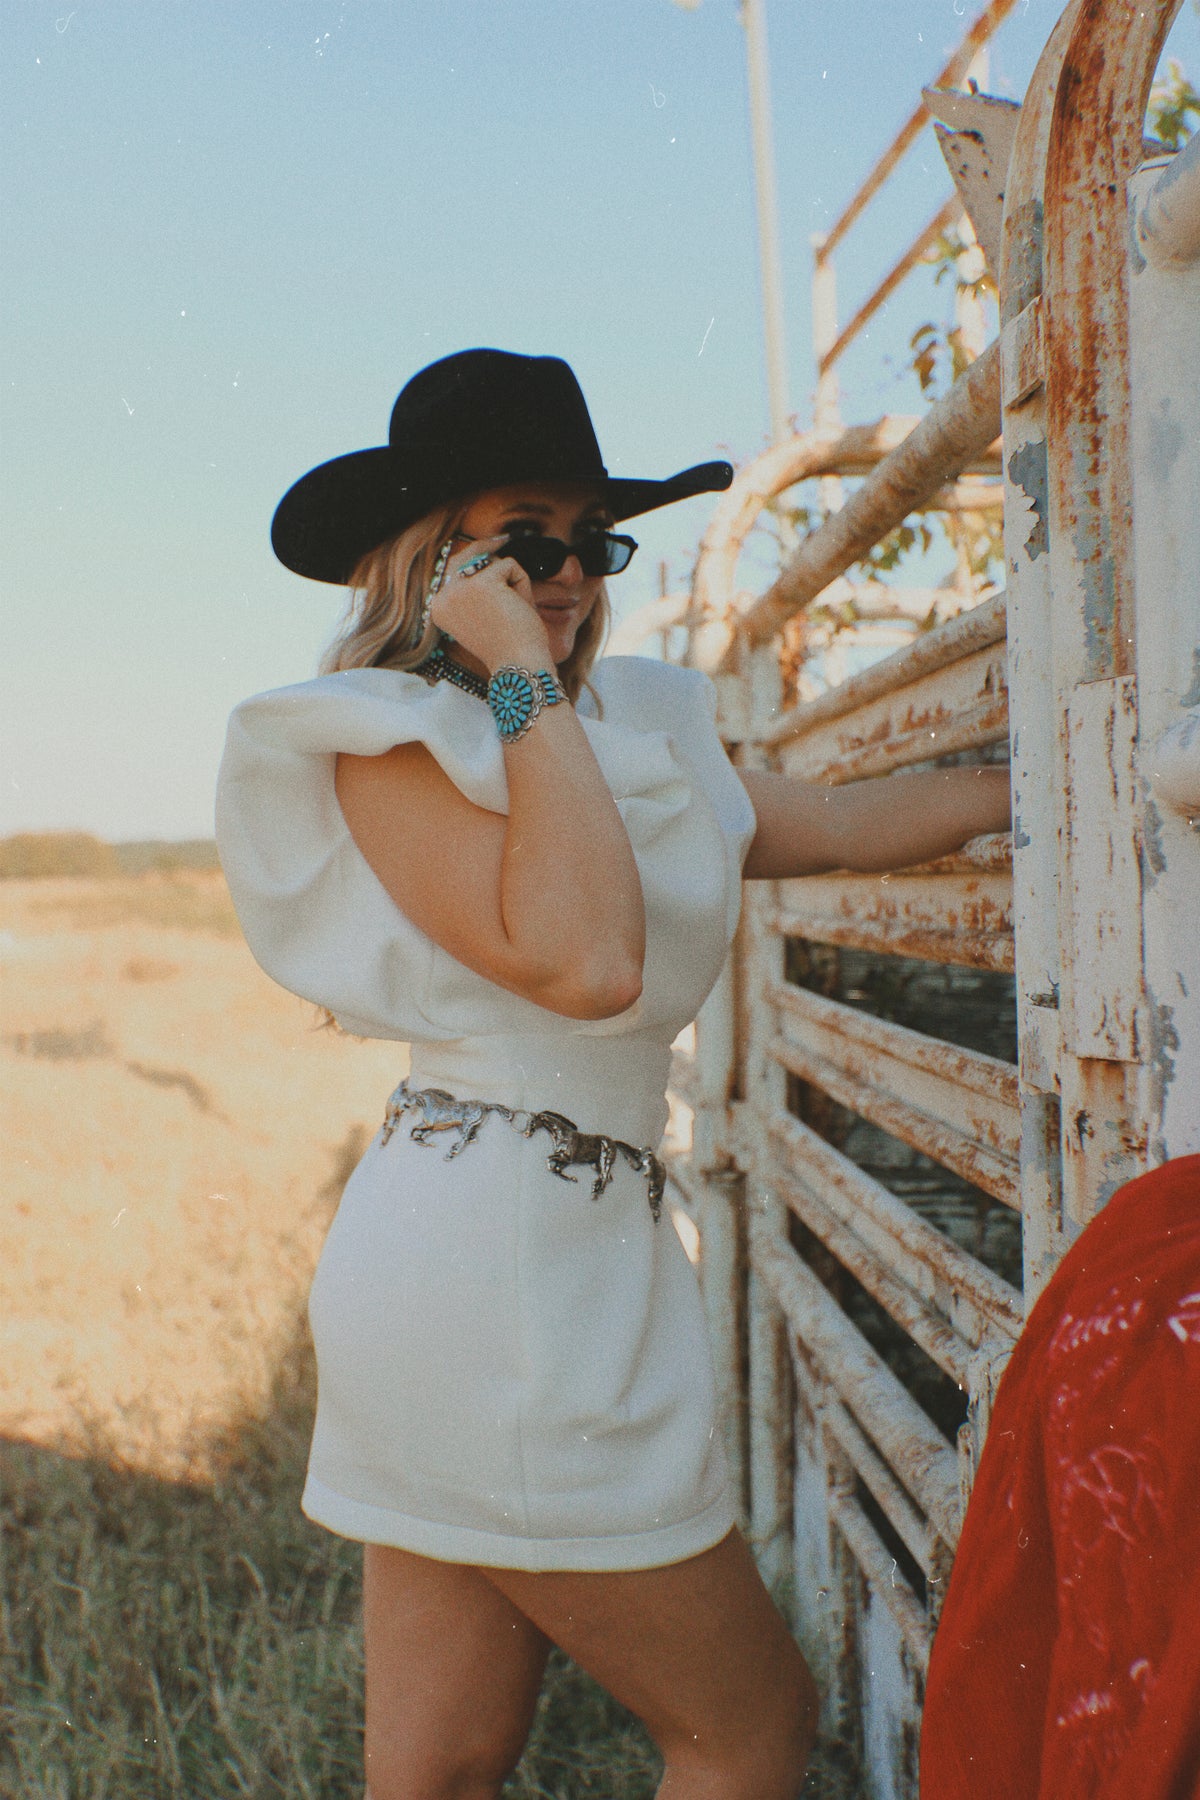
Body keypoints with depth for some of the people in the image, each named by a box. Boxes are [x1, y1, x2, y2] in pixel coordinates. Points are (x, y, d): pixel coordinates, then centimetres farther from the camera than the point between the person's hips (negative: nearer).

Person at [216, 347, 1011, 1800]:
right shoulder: (387, 743, -9)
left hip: (568, 1255, 8)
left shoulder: (613, 735, 16)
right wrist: (529, 682, -16)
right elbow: (583, 961, -24)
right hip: (491, 1259, -8)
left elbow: (845, 823, 18)